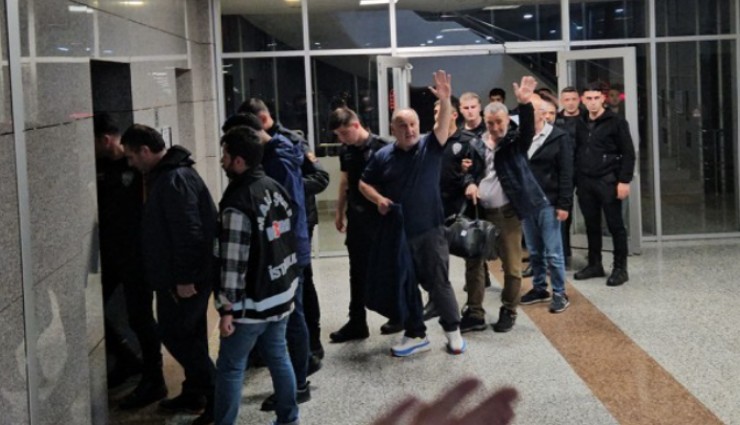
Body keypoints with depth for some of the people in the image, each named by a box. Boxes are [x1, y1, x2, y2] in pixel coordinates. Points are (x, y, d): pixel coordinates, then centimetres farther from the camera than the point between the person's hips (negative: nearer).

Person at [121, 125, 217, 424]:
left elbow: (188, 231, -26)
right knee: (187, 335, 16)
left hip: (185, 277, -10)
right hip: (177, 275, 10)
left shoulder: (174, 179, -21)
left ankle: (217, 394, 2)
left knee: (175, 334, -4)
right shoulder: (165, 175, 13)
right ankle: (195, 393, 26)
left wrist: (184, 278, -24)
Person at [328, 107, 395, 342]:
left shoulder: (381, 147, -13)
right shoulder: (345, 151, 6)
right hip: (356, 217, 6)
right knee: (358, 272, 9)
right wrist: (339, 212, 15)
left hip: (380, 217, -6)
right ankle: (357, 323, 15)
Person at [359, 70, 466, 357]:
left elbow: (444, 127, -20)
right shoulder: (383, 156, 1)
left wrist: (445, 101, -37)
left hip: (429, 230, -2)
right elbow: (364, 184, 9)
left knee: (438, 283, 4)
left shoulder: (430, 147, -3)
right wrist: (379, 199, -10)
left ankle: (453, 331, 19)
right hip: (397, 232, 2)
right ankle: (415, 335, 23)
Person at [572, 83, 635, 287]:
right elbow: (576, 153, 13)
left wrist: (624, 181, -14)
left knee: (615, 225, 1)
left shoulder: (616, 122, -4)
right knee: (591, 225, 12)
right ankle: (594, 264, 22)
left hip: (608, 181, -5)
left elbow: (628, 153, -7)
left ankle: (620, 268, 7)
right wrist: (576, 180, 7)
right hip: (585, 182, 5)